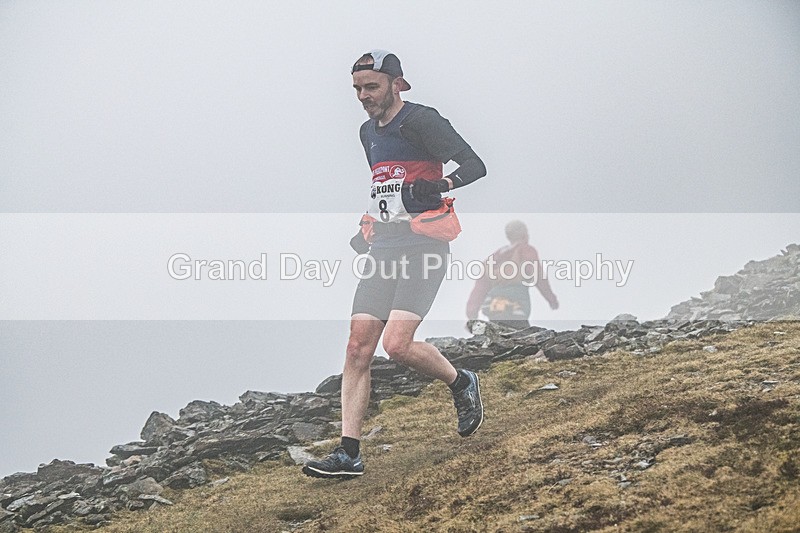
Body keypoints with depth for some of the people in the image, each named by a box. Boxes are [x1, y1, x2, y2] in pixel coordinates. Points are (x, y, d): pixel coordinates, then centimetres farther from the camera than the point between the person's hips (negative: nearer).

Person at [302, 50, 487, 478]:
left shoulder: (421, 121, -7)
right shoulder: (368, 132, 18)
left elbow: (475, 165, -13)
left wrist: (439, 185, -29)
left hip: (423, 242, -7)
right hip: (383, 245, 7)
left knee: (397, 344, -19)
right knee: (358, 348, -4)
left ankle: (462, 384, 10)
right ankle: (348, 453, -1)